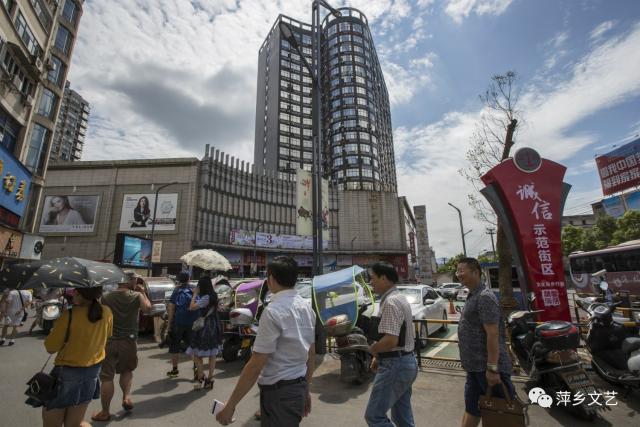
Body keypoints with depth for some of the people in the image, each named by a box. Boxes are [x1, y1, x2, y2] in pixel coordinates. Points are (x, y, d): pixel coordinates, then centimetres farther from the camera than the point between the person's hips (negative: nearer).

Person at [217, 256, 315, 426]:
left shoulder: (273, 311, -22)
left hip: (278, 392, -7)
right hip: (299, 387, 8)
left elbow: (256, 365, -20)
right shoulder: (307, 307, 1)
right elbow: (311, 354, 8)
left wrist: (230, 405, -11)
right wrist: (305, 390, 18)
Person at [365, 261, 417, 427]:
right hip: (407, 361, 10)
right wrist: (379, 356, 14)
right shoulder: (400, 298, 11)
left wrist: (372, 349, -9)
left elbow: (390, 340, -28)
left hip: (395, 365, -10)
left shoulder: (390, 302, -21)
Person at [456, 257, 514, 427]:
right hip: (475, 367, 9)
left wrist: (492, 368, -24)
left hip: (487, 368, -9)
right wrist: (468, 361, 22)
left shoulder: (484, 297, -20)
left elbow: (492, 334, -24)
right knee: (471, 408, 18)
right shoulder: (472, 296, 10)